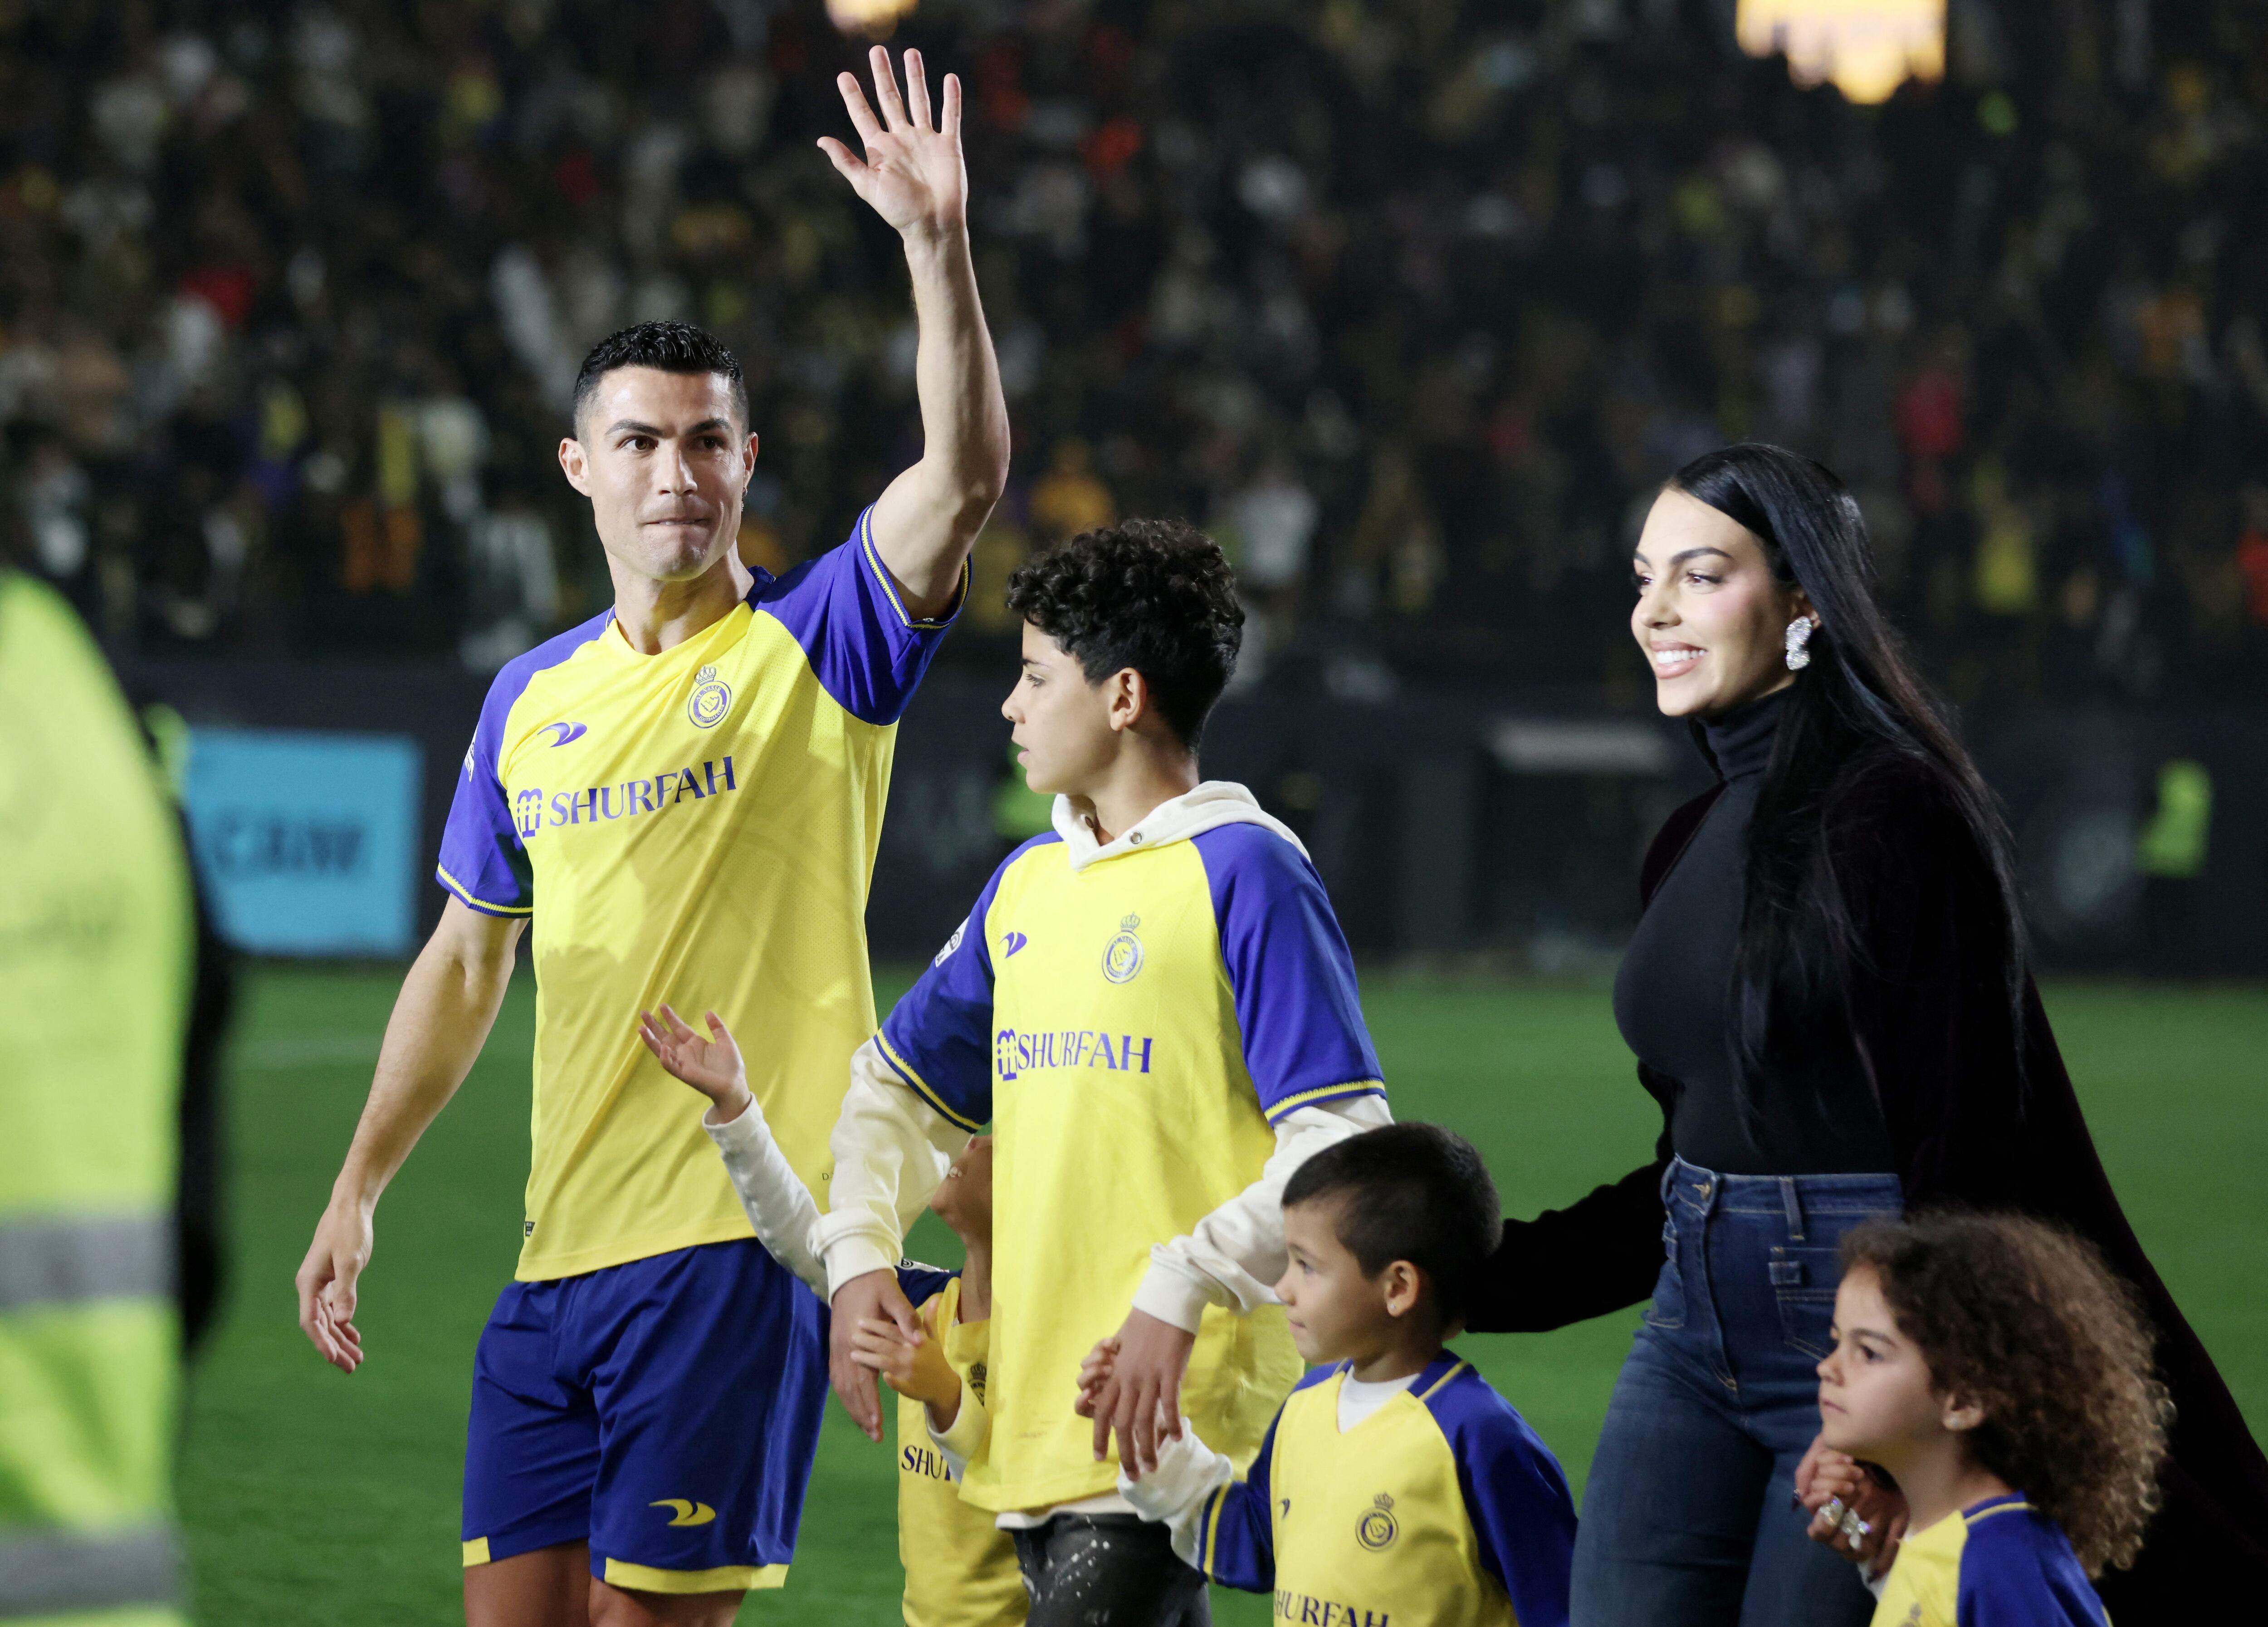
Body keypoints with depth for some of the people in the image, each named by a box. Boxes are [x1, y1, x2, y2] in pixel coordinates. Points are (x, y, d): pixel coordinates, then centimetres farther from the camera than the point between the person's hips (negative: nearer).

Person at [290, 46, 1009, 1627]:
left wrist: (939, 244, -29)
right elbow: (466, 964, 21)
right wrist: (359, 1189, 18)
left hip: (745, 1235, -5)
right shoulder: (531, 699, 12)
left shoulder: (816, 644, -2)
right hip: (563, 1245, 5)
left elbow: (966, 474, -19)